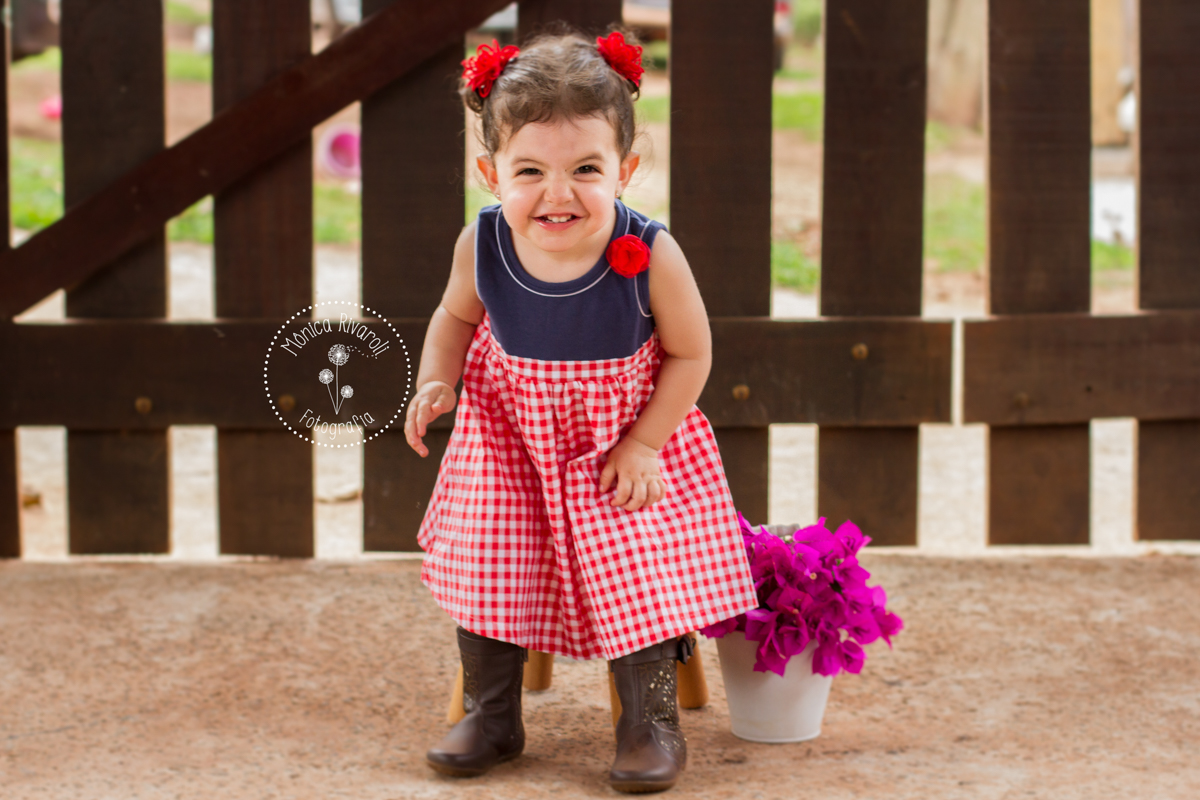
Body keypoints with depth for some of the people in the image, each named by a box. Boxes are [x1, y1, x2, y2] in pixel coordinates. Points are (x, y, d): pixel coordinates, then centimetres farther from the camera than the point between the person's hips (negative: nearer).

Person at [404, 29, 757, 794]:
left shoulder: (651, 256, -28)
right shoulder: (482, 245, -20)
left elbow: (690, 354, -12)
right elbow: (455, 315, 3)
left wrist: (644, 444, -15)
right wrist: (436, 380, -13)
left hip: (626, 443, -2)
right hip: (509, 440, 2)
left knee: (635, 580, -3)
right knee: (489, 568, 5)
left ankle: (652, 723, 19)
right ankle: (491, 716, 25)